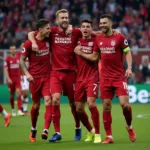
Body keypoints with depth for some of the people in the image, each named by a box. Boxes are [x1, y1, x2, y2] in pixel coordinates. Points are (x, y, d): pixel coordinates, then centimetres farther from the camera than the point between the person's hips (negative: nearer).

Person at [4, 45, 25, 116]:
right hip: (11, 80, -1)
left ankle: (19, 110, -16)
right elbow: (6, 70, -8)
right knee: (12, 95, 8)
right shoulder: (7, 59, -4)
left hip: (18, 78, 1)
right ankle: (13, 110, 24)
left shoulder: (18, 58, 5)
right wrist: (8, 78, -18)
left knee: (19, 94, -11)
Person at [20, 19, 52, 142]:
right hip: (35, 78, -2)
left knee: (48, 101, -17)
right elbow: (22, 60, -3)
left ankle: (46, 130, -23)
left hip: (47, 77, 2)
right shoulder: (29, 43, -9)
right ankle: (33, 129, 30)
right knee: (36, 105, 7)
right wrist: (27, 73, -16)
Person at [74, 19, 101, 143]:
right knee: (79, 109, 6)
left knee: (91, 104, -20)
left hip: (92, 77, -5)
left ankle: (97, 134, -8)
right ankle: (90, 131, 29)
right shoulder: (78, 40, 7)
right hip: (80, 78, 5)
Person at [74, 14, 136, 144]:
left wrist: (129, 68, -15)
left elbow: (128, 53, -2)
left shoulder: (119, 37, -5)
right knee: (106, 106, 1)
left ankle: (129, 127, 15)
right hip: (105, 78, 4)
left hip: (119, 76, -4)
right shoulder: (98, 39, 8)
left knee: (124, 104, -14)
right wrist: (80, 53, 10)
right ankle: (109, 136, 7)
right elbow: (94, 57, 16)